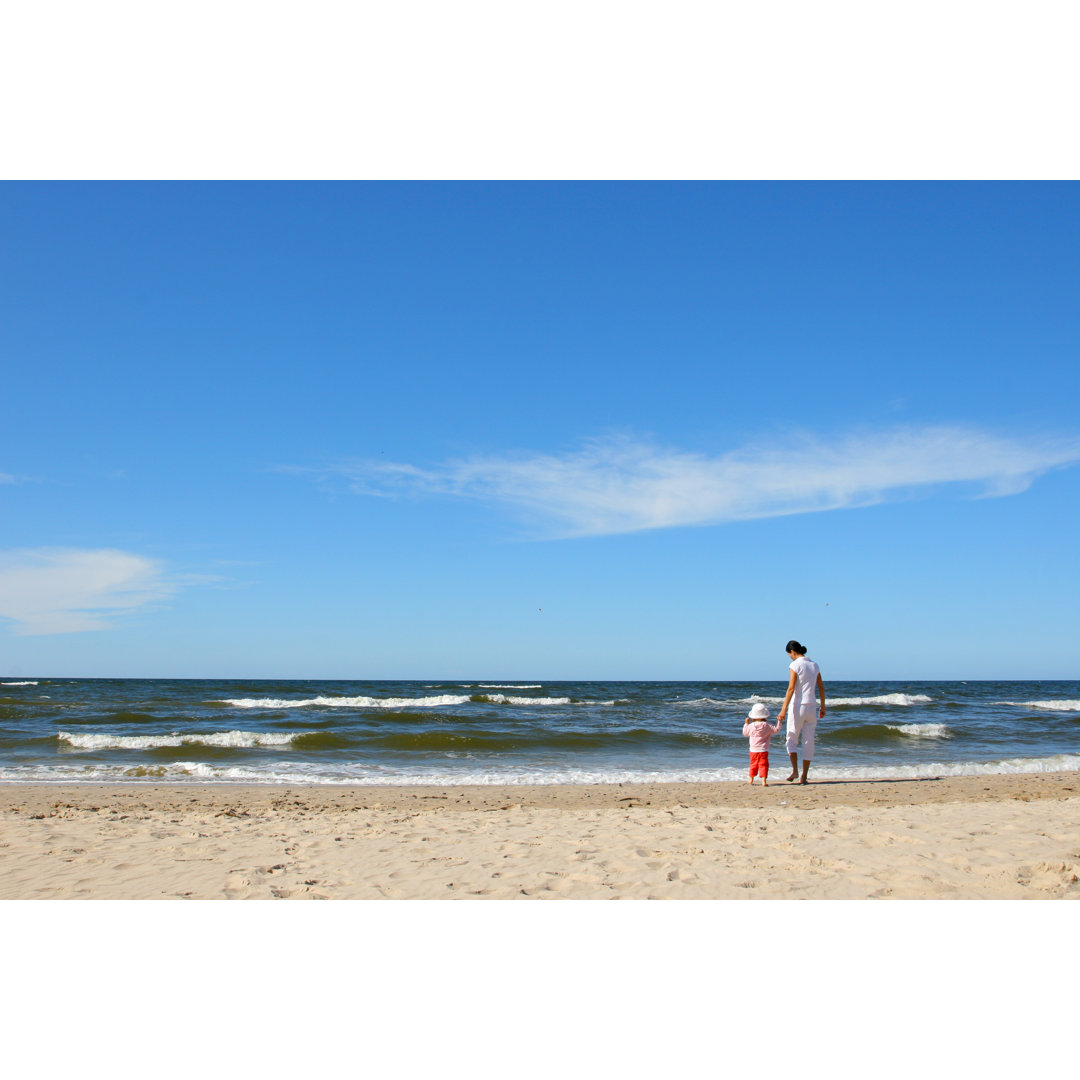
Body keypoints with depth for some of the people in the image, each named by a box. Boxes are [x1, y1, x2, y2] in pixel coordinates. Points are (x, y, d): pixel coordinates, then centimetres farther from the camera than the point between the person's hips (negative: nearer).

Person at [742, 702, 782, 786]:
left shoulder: (751, 726, -4)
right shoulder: (767, 726, -9)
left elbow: (745, 733, 12)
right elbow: (776, 729, 2)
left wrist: (746, 724, 22)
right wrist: (779, 721, 11)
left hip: (753, 750, 3)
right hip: (763, 750, -3)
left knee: (753, 764, 17)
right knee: (763, 765, -2)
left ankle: (751, 780, 29)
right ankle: (764, 781, -12)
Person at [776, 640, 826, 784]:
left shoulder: (795, 665, -10)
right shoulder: (814, 665, 8)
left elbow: (791, 689, -16)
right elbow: (821, 688, 13)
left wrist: (783, 710, -17)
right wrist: (823, 707, 22)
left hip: (797, 706, -5)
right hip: (811, 707, 5)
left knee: (791, 740, 8)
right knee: (808, 742, 8)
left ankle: (795, 771, -7)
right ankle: (804, 777, 9)